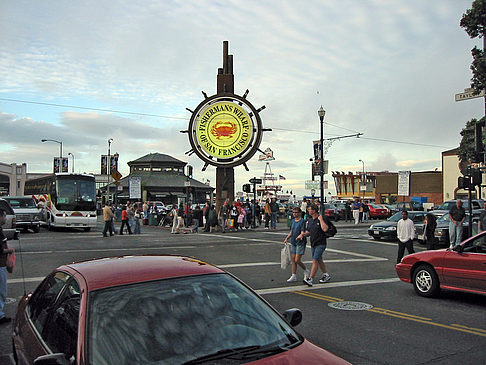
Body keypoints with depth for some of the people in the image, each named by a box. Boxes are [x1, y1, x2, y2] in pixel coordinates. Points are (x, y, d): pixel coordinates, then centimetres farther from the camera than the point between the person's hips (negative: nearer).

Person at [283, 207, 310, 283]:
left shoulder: (302, 221, -12)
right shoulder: (292, 221, 10)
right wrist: (287, 238, 10)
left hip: (300, 243, -7)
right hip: (293, 242, 7)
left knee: (297, 260, -7)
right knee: (293, 260, 8)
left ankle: (306, 271, 18)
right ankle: (294, 276, 15)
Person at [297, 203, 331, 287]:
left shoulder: (321, 219, -13)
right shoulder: (309, 220, 10)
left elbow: (325, 229, -28)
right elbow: (308, 231, 18)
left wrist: (320, 219, -24)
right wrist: (303, 235, 0)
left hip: (321, 244, -8)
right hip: (313, 244, 8)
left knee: (315, 261, -14)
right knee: (319, 260, 18)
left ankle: (310, 279, -16)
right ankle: (326, 275, 34)